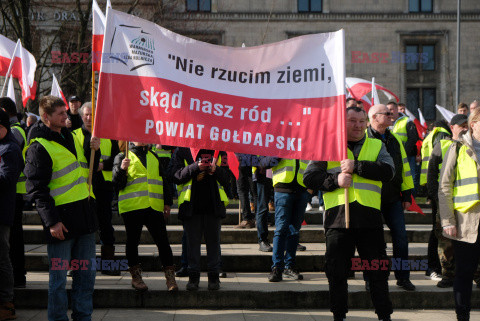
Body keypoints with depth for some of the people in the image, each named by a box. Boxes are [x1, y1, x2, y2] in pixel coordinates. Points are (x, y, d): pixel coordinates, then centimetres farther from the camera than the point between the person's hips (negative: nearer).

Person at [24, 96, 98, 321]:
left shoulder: (70, 137, 15)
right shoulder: (39, 147, -10)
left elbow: (86, 169, 26)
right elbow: (37, 189, -14)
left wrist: (93, 150, 6)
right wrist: (51, 221, -19)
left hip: (84, 213, 8)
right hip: (61, 218, -7)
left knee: (86, 271, 11)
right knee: (59, 274, -1)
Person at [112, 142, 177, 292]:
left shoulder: (154, 157, 22)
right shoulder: (122, 157, 7)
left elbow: (164, 180, 25)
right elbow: (117, 184, 0)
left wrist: (167, 202, 17)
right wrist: (122, 169, -19)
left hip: (154, 207, 3)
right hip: (132, 206, -3)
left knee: (163, 241, -3)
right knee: (133, 241, 3)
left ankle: (170, 277, 1)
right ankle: (136, 277, 15)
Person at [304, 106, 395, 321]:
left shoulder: (377, 146, 14)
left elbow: (388, 171, -5)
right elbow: (309, 178, 4)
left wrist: (356, 166, -14)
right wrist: (335, 180, -11)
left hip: (369, 217, 0)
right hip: (337, 216, 0)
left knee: (378, 271, 4)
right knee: (336, 271, 5)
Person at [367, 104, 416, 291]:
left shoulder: (395, 140, 14)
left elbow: (404, 167, 18)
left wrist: (407, 195, 13)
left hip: (393, 198, 5)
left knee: (401, 237, 1)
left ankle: (403, 277, 12)